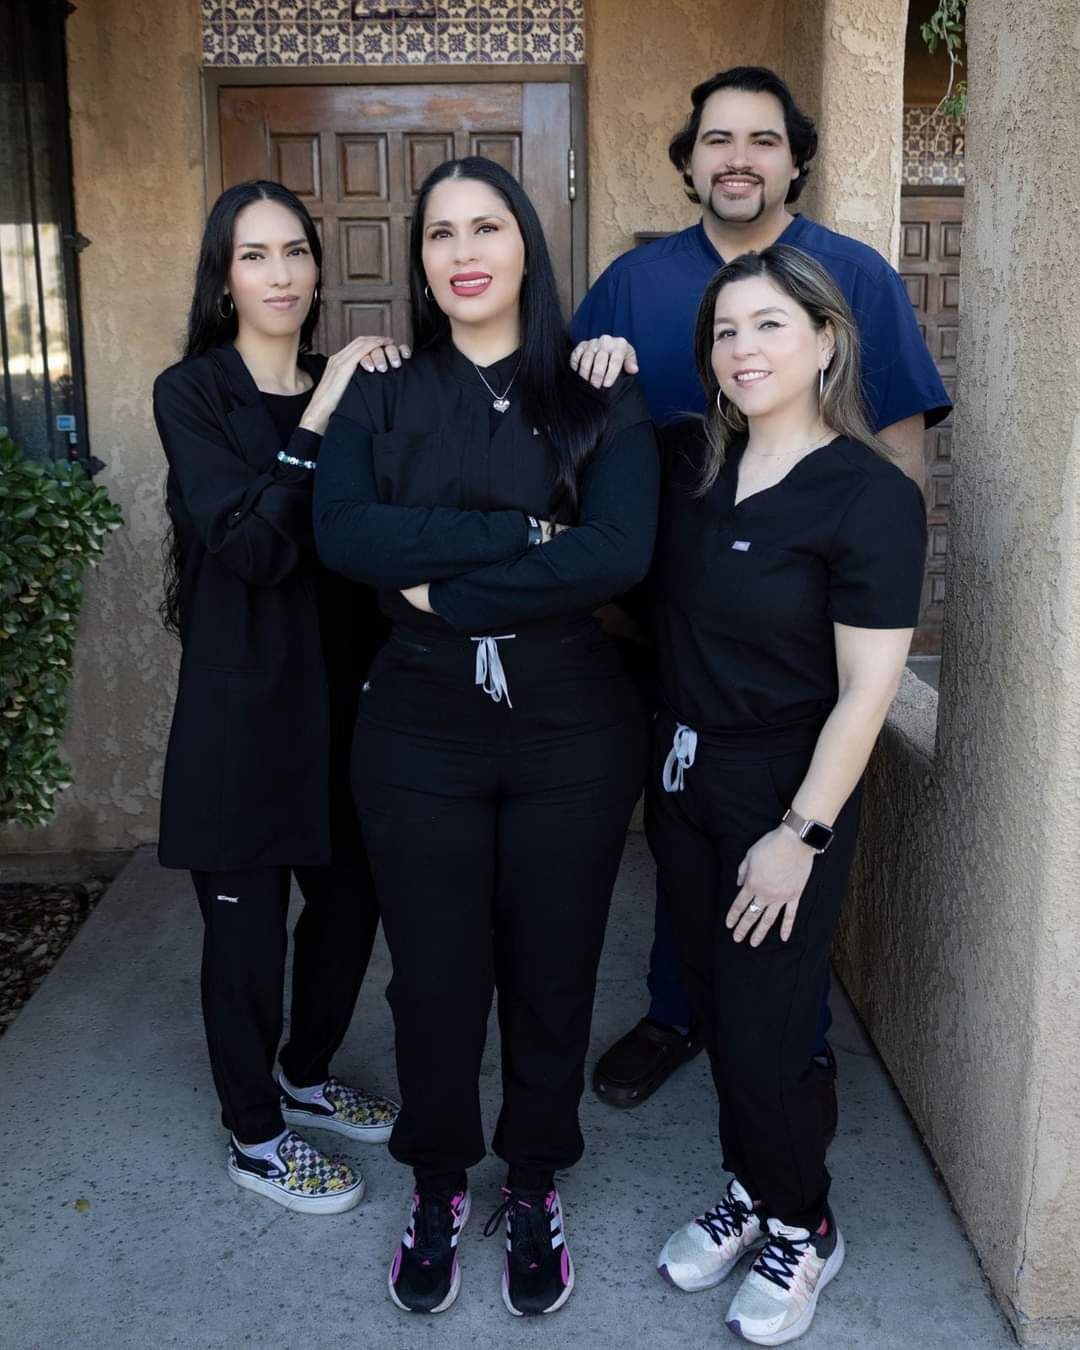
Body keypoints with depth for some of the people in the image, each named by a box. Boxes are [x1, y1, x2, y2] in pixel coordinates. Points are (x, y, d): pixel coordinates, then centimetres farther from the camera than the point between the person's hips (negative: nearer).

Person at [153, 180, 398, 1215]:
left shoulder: (346, 386, 8)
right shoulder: (192, 393, -7)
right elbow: (250, 545, -20)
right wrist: (316, 425, -21)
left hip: (343, 691, 6)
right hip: (243, 700, -5)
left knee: (351, 897, 14)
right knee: (247, 924, 6)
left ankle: (308, 1078, 40)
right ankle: (255, 1136, 28)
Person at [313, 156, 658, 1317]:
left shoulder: (597, 396, 0)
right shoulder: (381, 396, 3)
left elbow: (620, 554, -16)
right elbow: (343, 534, -15)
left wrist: (442, 585, -16)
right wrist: (522, 534, -19)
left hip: (571, 730, 0)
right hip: (418, 729, 1)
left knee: (552, 970, 12)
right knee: (434, 974, 10)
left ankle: (534, 1190, 36)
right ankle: (437, 1188, 36)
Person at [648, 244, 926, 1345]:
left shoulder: (870, 496, -16)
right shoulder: (688, 462, 1)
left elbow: (865, 691, -17)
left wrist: (801, 836, -17)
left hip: (784, 795, -6)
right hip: (682, 775, 6)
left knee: (761, 1033, 3)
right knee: (714, 1006, 17)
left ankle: (801, 1228, 30)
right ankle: (749, 1193, 39)